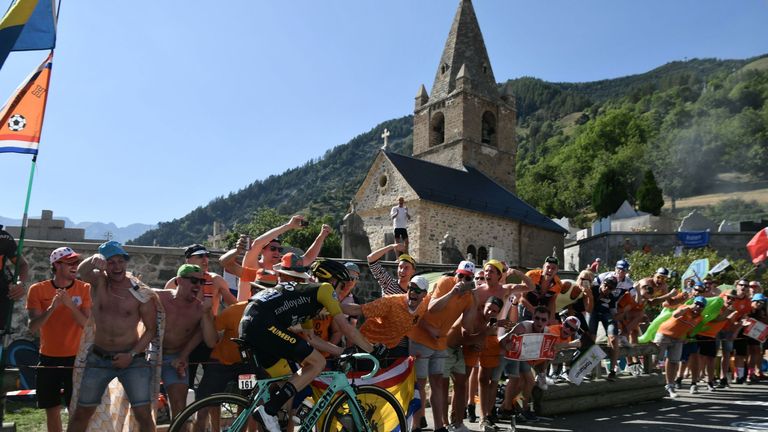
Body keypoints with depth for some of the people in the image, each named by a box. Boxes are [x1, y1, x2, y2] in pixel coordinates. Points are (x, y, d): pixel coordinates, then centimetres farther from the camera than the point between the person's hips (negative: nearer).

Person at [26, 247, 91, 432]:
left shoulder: (84, 289, -5)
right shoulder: (38, 290, -3)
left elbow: (88, 324, -13)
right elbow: (33, 327, -9)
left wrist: (70, 305, -27)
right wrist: (52, 307, -25)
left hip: (75, 358, -2)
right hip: (48, 358, 2)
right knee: (52, 409, 11)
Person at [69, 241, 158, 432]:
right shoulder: (98, 281, -3)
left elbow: (151, 329, -4)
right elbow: (82, 271, -28)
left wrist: (132, 354, -15)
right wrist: (93, 259, -50)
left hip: (132, 358, -2)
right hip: (99, 358, 3)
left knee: (143, 414, -7)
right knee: (82, 411, 12)